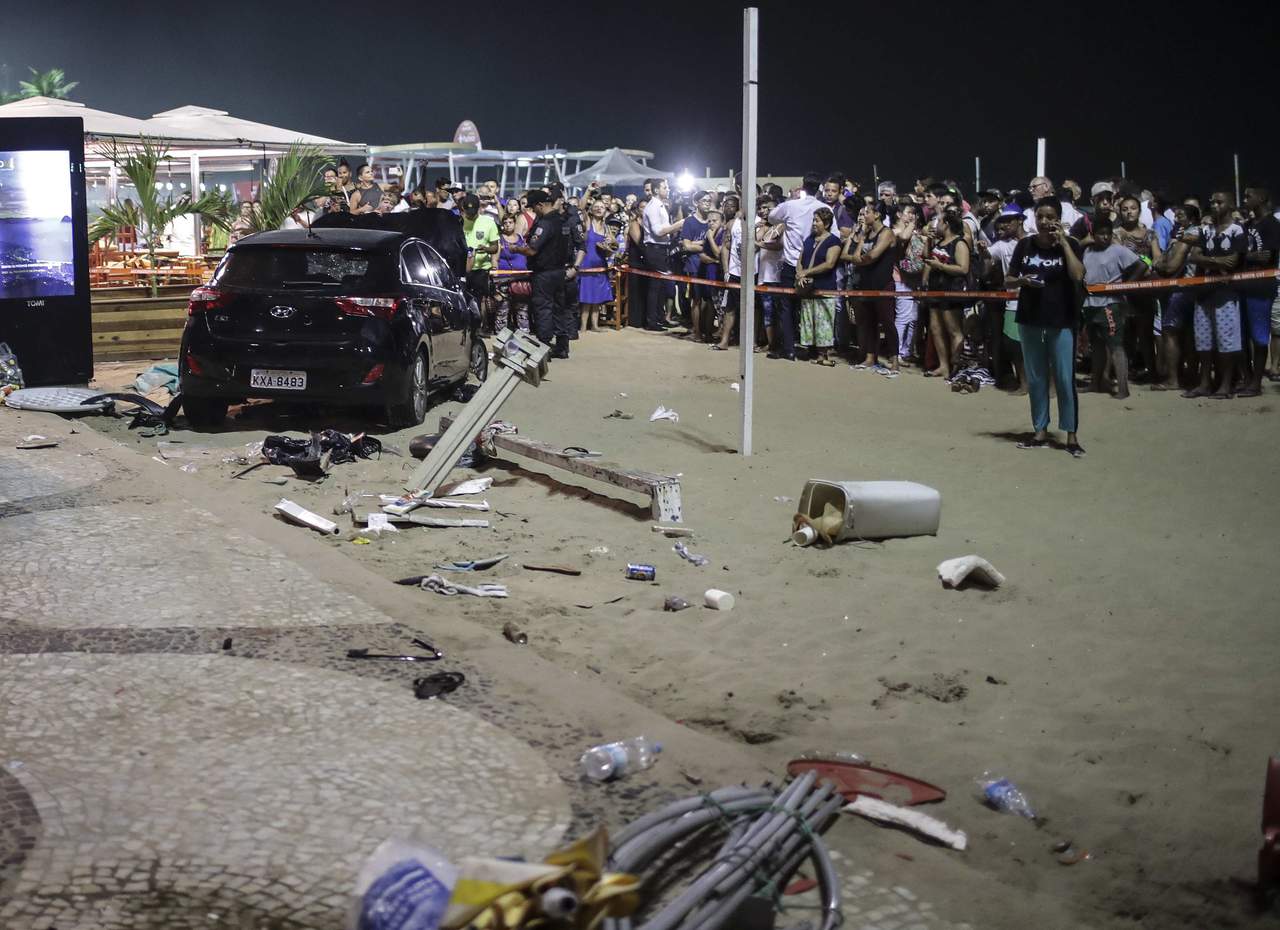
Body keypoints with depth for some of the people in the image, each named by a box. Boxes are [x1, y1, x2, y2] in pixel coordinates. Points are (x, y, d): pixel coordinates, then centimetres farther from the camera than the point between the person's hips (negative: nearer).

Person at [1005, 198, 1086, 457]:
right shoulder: (1025, 245, 4)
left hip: (1061, 321, -3)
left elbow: (1077, 276, -19)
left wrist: (1063, 242, -15)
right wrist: (1022, 280, -13)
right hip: (1029, 320, 3)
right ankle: (1040, 432, 18)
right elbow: (1007, 281, 9)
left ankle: (1072, 436, 3)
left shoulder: (1069, 244, -2)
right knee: (1035, 379, 9)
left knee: (1064, 379, -3)